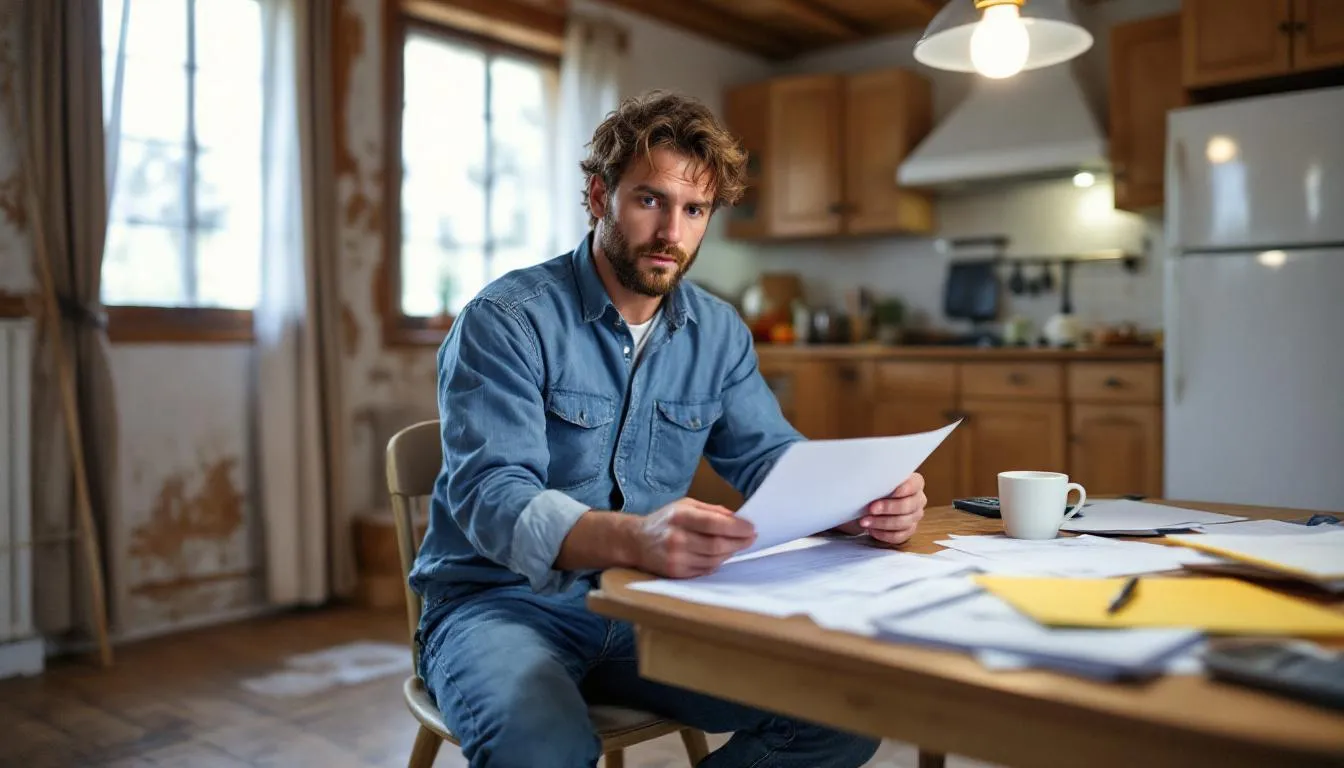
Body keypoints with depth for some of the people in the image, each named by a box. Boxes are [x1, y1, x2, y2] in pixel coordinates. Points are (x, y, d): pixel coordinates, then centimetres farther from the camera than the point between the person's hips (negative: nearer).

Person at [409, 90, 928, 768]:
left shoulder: (719, 333, 7)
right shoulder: (506, 321, -12)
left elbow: (771, 456, 4)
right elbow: (491, 496, -23)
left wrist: (862, 500, -20)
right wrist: (632, 538, -44)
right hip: (505, 602, -5)